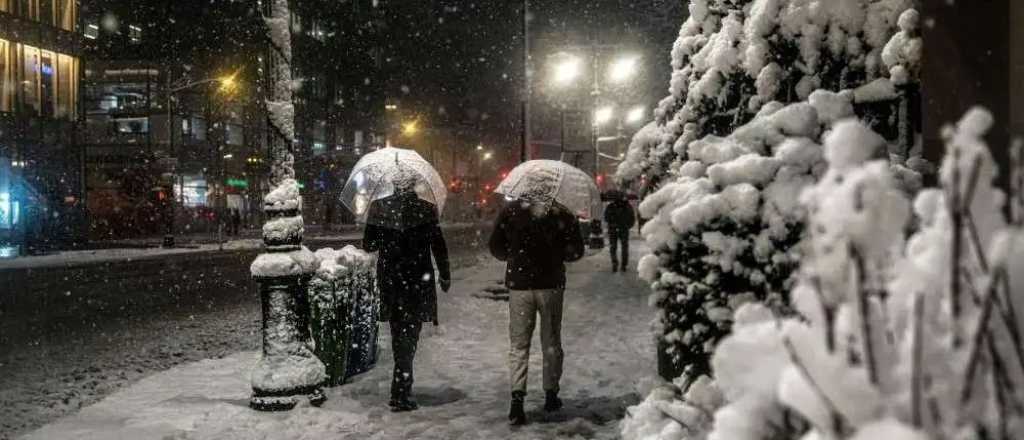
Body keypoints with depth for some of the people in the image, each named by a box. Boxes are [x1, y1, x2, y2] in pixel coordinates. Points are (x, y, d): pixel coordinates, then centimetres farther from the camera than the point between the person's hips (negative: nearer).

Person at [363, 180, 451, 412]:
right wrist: (445, 276, 8)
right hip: (418, 279, -2)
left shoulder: (378, 207, -4)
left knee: (398, 334, 18)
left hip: (389, 279, 3)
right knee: (409, 335, 3)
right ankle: (400, 394, 0)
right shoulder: (426, 209, -9)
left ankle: (401, 390, 30)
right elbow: (439, 247, -4)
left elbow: (369, 245, 0)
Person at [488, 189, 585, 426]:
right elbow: (576, 251, -4)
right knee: (551, 343, 14)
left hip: (519, 284, 0)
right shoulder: (563, 214, -2)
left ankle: (517, 396, -9)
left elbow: (496, 248, 1)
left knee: (518, 344, 5)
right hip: (551, 284, 0)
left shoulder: (510, 210, -1)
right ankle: (551, 395, 22)